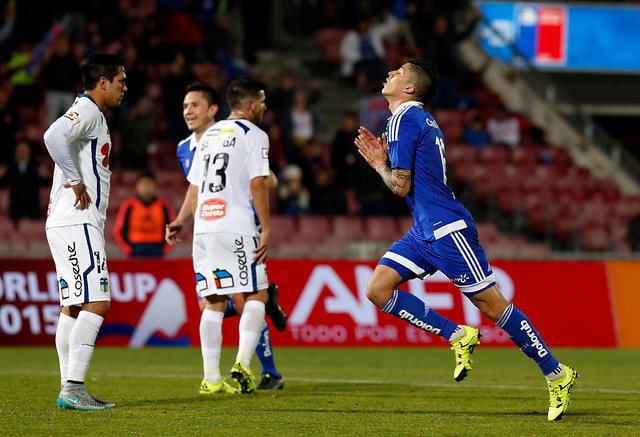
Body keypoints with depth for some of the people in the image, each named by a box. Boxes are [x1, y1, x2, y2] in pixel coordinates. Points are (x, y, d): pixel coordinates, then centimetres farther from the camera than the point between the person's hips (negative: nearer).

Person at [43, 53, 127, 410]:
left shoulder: (92, 114, 21)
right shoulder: (87, 110, -10)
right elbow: (54, 136, -29)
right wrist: (76, 181, -21)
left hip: (73, 224, 11)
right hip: (76, 222, -11)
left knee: (74, 307, 9)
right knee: (96, 304, -13)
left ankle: (70, 391, 10)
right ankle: (73, 388, -16)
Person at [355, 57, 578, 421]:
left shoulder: (404, 120, -13)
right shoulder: (421, 119, 17)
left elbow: (401, 187, -17)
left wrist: (379, 164, 2)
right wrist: (382, 159, 13)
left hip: (447, 230, -10)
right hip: (424, 231, 10)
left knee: (491, 304, -6)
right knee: (378, 289, -2)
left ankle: (557, 375, 2)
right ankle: (458, 337, 4)